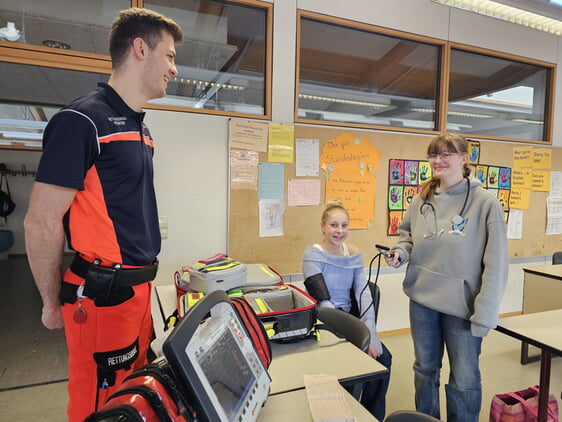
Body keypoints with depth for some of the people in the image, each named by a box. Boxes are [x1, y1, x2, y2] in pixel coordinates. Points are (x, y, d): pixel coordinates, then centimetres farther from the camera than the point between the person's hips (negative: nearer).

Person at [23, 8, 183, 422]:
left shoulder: (140, 127, 11)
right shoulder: (82, 120, -15)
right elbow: (41, 223, -14)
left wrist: (142, 280, 16)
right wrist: (54, 304, -4)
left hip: (139, 288, 8)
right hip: (103, 294, -8)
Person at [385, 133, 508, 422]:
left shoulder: (485, 203, -12)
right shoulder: (421, 201, 2)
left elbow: (495, 264, -13)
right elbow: (407, 235, 17)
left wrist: (484, 314, -15)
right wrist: (400, 252, -6)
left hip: (462, 304, -4)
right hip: (422, 299, 4)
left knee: (465, 380, 11)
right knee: (425, 369, 20)